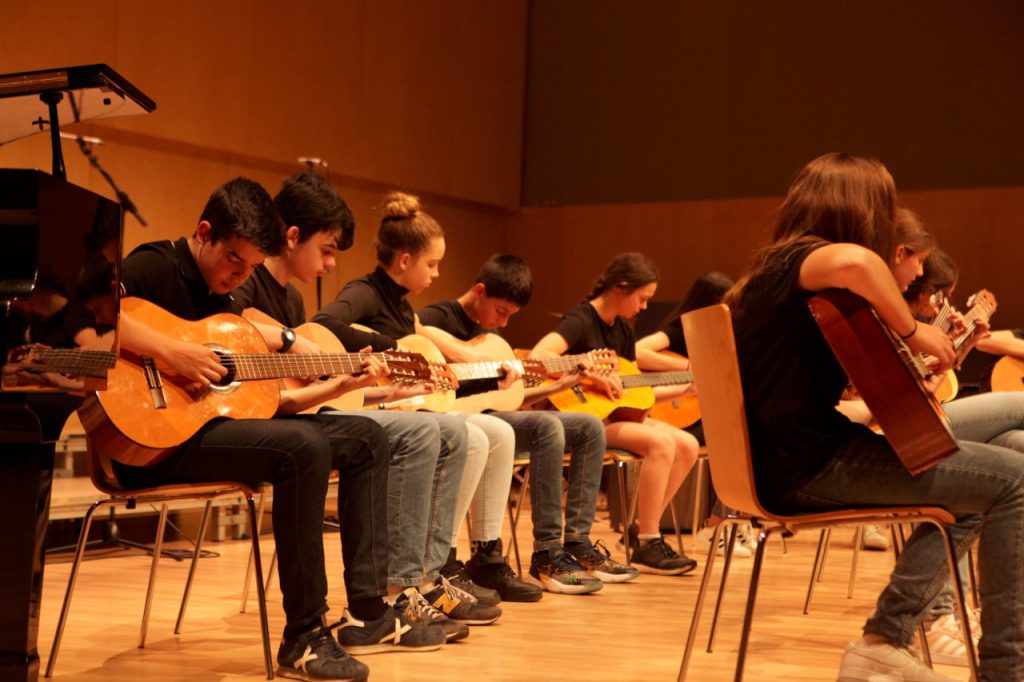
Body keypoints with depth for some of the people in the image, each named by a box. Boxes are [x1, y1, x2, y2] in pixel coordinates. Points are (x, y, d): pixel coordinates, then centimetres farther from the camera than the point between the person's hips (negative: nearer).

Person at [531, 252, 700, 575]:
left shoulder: (623, 330, 12)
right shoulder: (580, 321, -14)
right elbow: (539, 355, -32)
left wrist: (685, 388, 11)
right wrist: (592, 375, -31)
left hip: (614, 412, 9)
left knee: (687, 445, -7)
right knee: (661, 442, -26)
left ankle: (643, 529, 3)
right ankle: (647, 546, -17)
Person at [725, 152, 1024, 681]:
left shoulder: (775, 269, 18)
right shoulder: (801, 257, -10)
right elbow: (854, 262, -37)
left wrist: (926, 355, 23)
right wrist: (912, 330, -22)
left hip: (785, 462, 10)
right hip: (809, 463, -10)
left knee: (972, 496, 22)